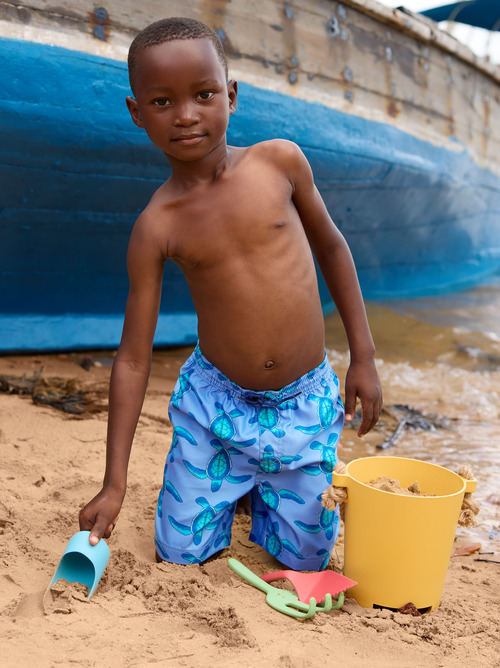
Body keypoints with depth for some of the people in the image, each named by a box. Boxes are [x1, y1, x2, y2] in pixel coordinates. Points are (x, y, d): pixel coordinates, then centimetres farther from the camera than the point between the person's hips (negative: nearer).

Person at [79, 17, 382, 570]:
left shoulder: (280, 160, -10)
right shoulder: (156, 228, -13)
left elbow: (330, 244, 6)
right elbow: (132, 359, -9)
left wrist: (363, 356, 4)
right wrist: (113, 484, -10)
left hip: (305, 404, 1)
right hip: (215, 403, 0)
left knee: (304, 559, 7)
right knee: (179, 553, 7)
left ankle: (262, 487, 37)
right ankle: (231, 485, 36)